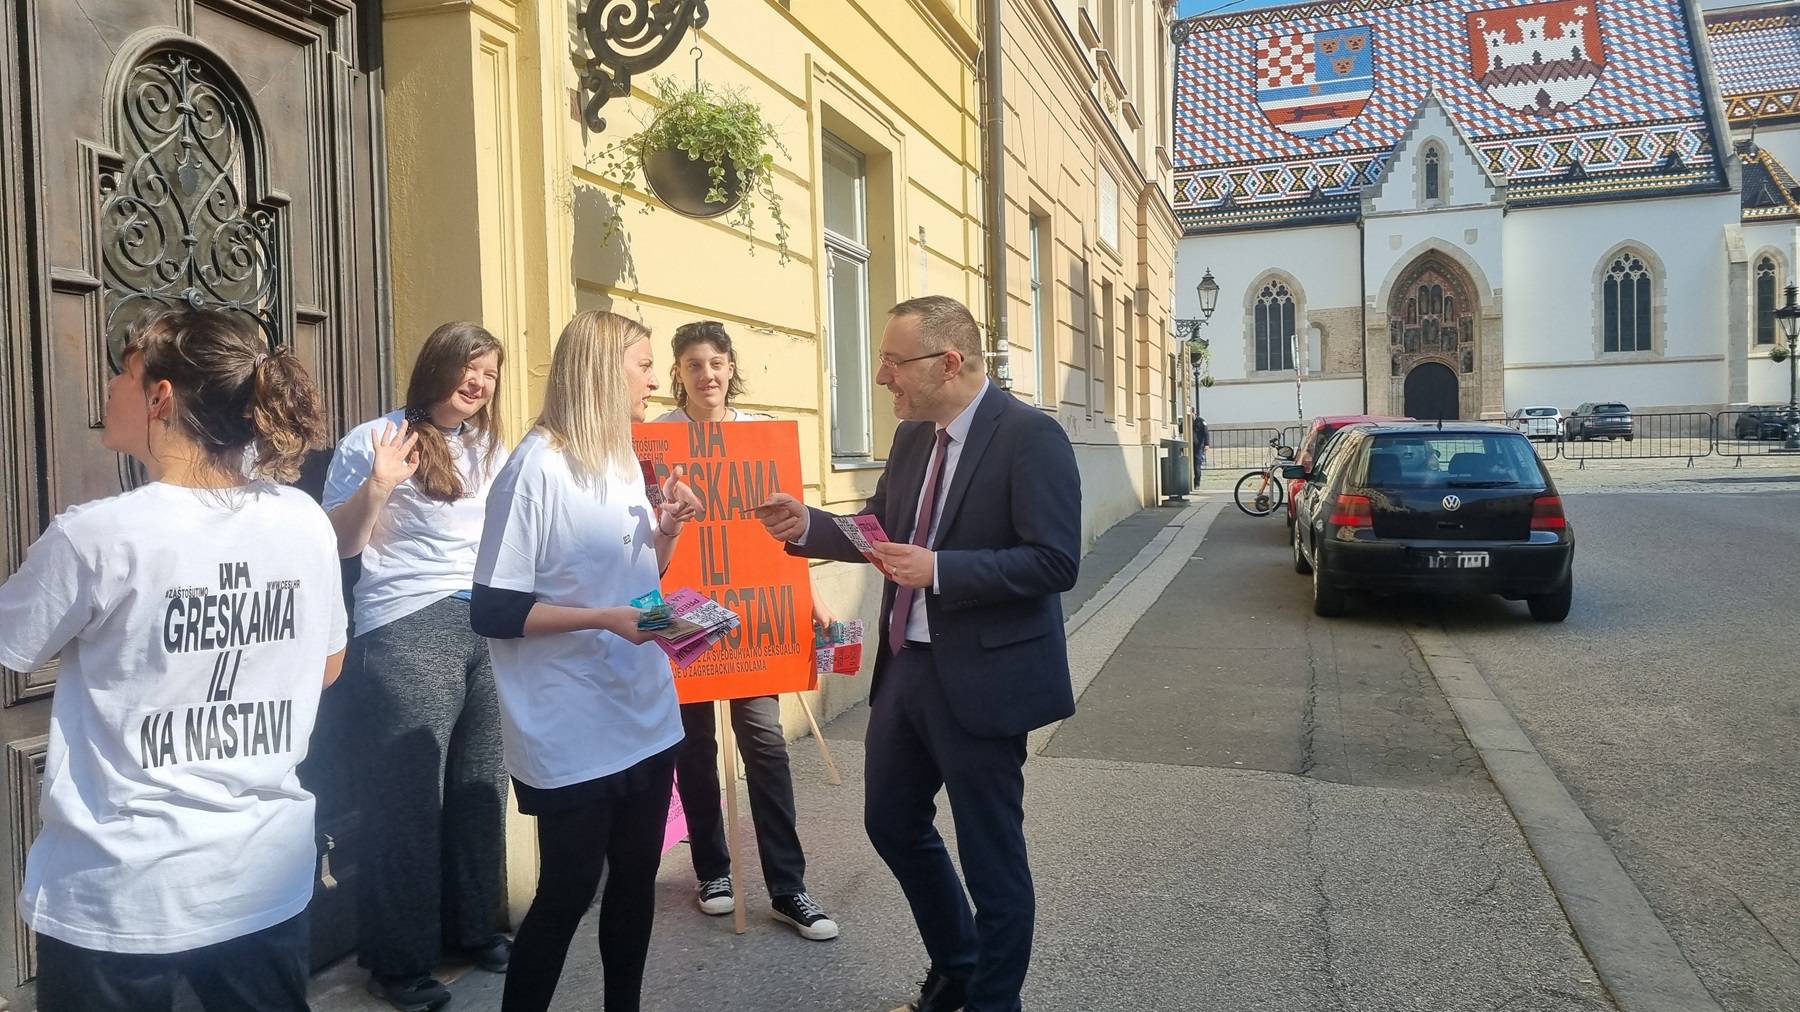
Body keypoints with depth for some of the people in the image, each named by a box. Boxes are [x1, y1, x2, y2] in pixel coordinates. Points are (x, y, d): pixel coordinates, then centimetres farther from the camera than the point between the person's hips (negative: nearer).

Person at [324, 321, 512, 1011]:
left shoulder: (493, 451, 18)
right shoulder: (376, 441, -2)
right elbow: (338, 544, -3)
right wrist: (377, 487, -19)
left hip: (490, 629, 6)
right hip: (408, 633, -6)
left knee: (480, 790, 10)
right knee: (408, 797, -2)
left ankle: (474, 928, 26)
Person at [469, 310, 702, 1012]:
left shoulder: (624, 463, 9)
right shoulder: (537, 467, -14)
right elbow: (492, 612, -16)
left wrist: (669, 529, 0)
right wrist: (604, 619, -24)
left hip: (645, 718, 7)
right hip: (573, 734, -7)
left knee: (635, 880, 16)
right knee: (566, 893, 4)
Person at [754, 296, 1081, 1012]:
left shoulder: (1030, 436, -16)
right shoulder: (912, 437, 8)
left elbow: (1056, 562, -22)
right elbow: (880, 531, 16)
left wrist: (938, 569, -27)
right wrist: (807, 526, -1)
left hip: (980, 678, -8)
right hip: (905, 668, 8)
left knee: (991, 852, 7)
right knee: (892, 824, 20)